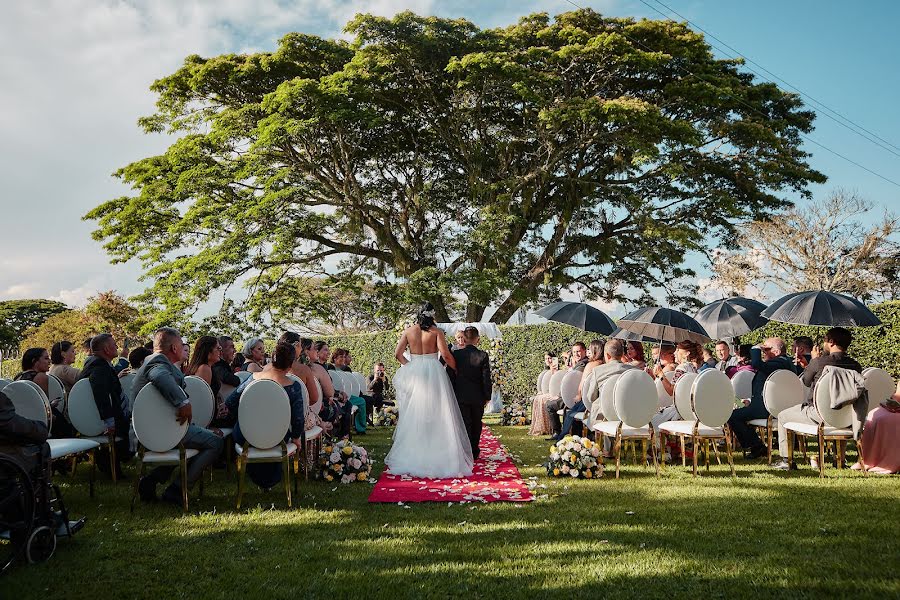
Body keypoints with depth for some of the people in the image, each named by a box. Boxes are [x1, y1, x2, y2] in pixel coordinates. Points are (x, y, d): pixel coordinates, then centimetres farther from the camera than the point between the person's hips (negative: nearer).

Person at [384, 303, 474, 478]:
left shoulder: (409, 331, 3)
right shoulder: (436, 331, -5)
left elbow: (398, 353, 0)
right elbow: (445, 354, -13)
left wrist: (409, 365, 12)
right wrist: (456, 369, 1)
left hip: (413, 373, 3)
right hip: (433, 373, -2)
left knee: (414, 415, 10)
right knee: (436, 415, 3)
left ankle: (412, 455, 14)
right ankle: (438, 455, 4)